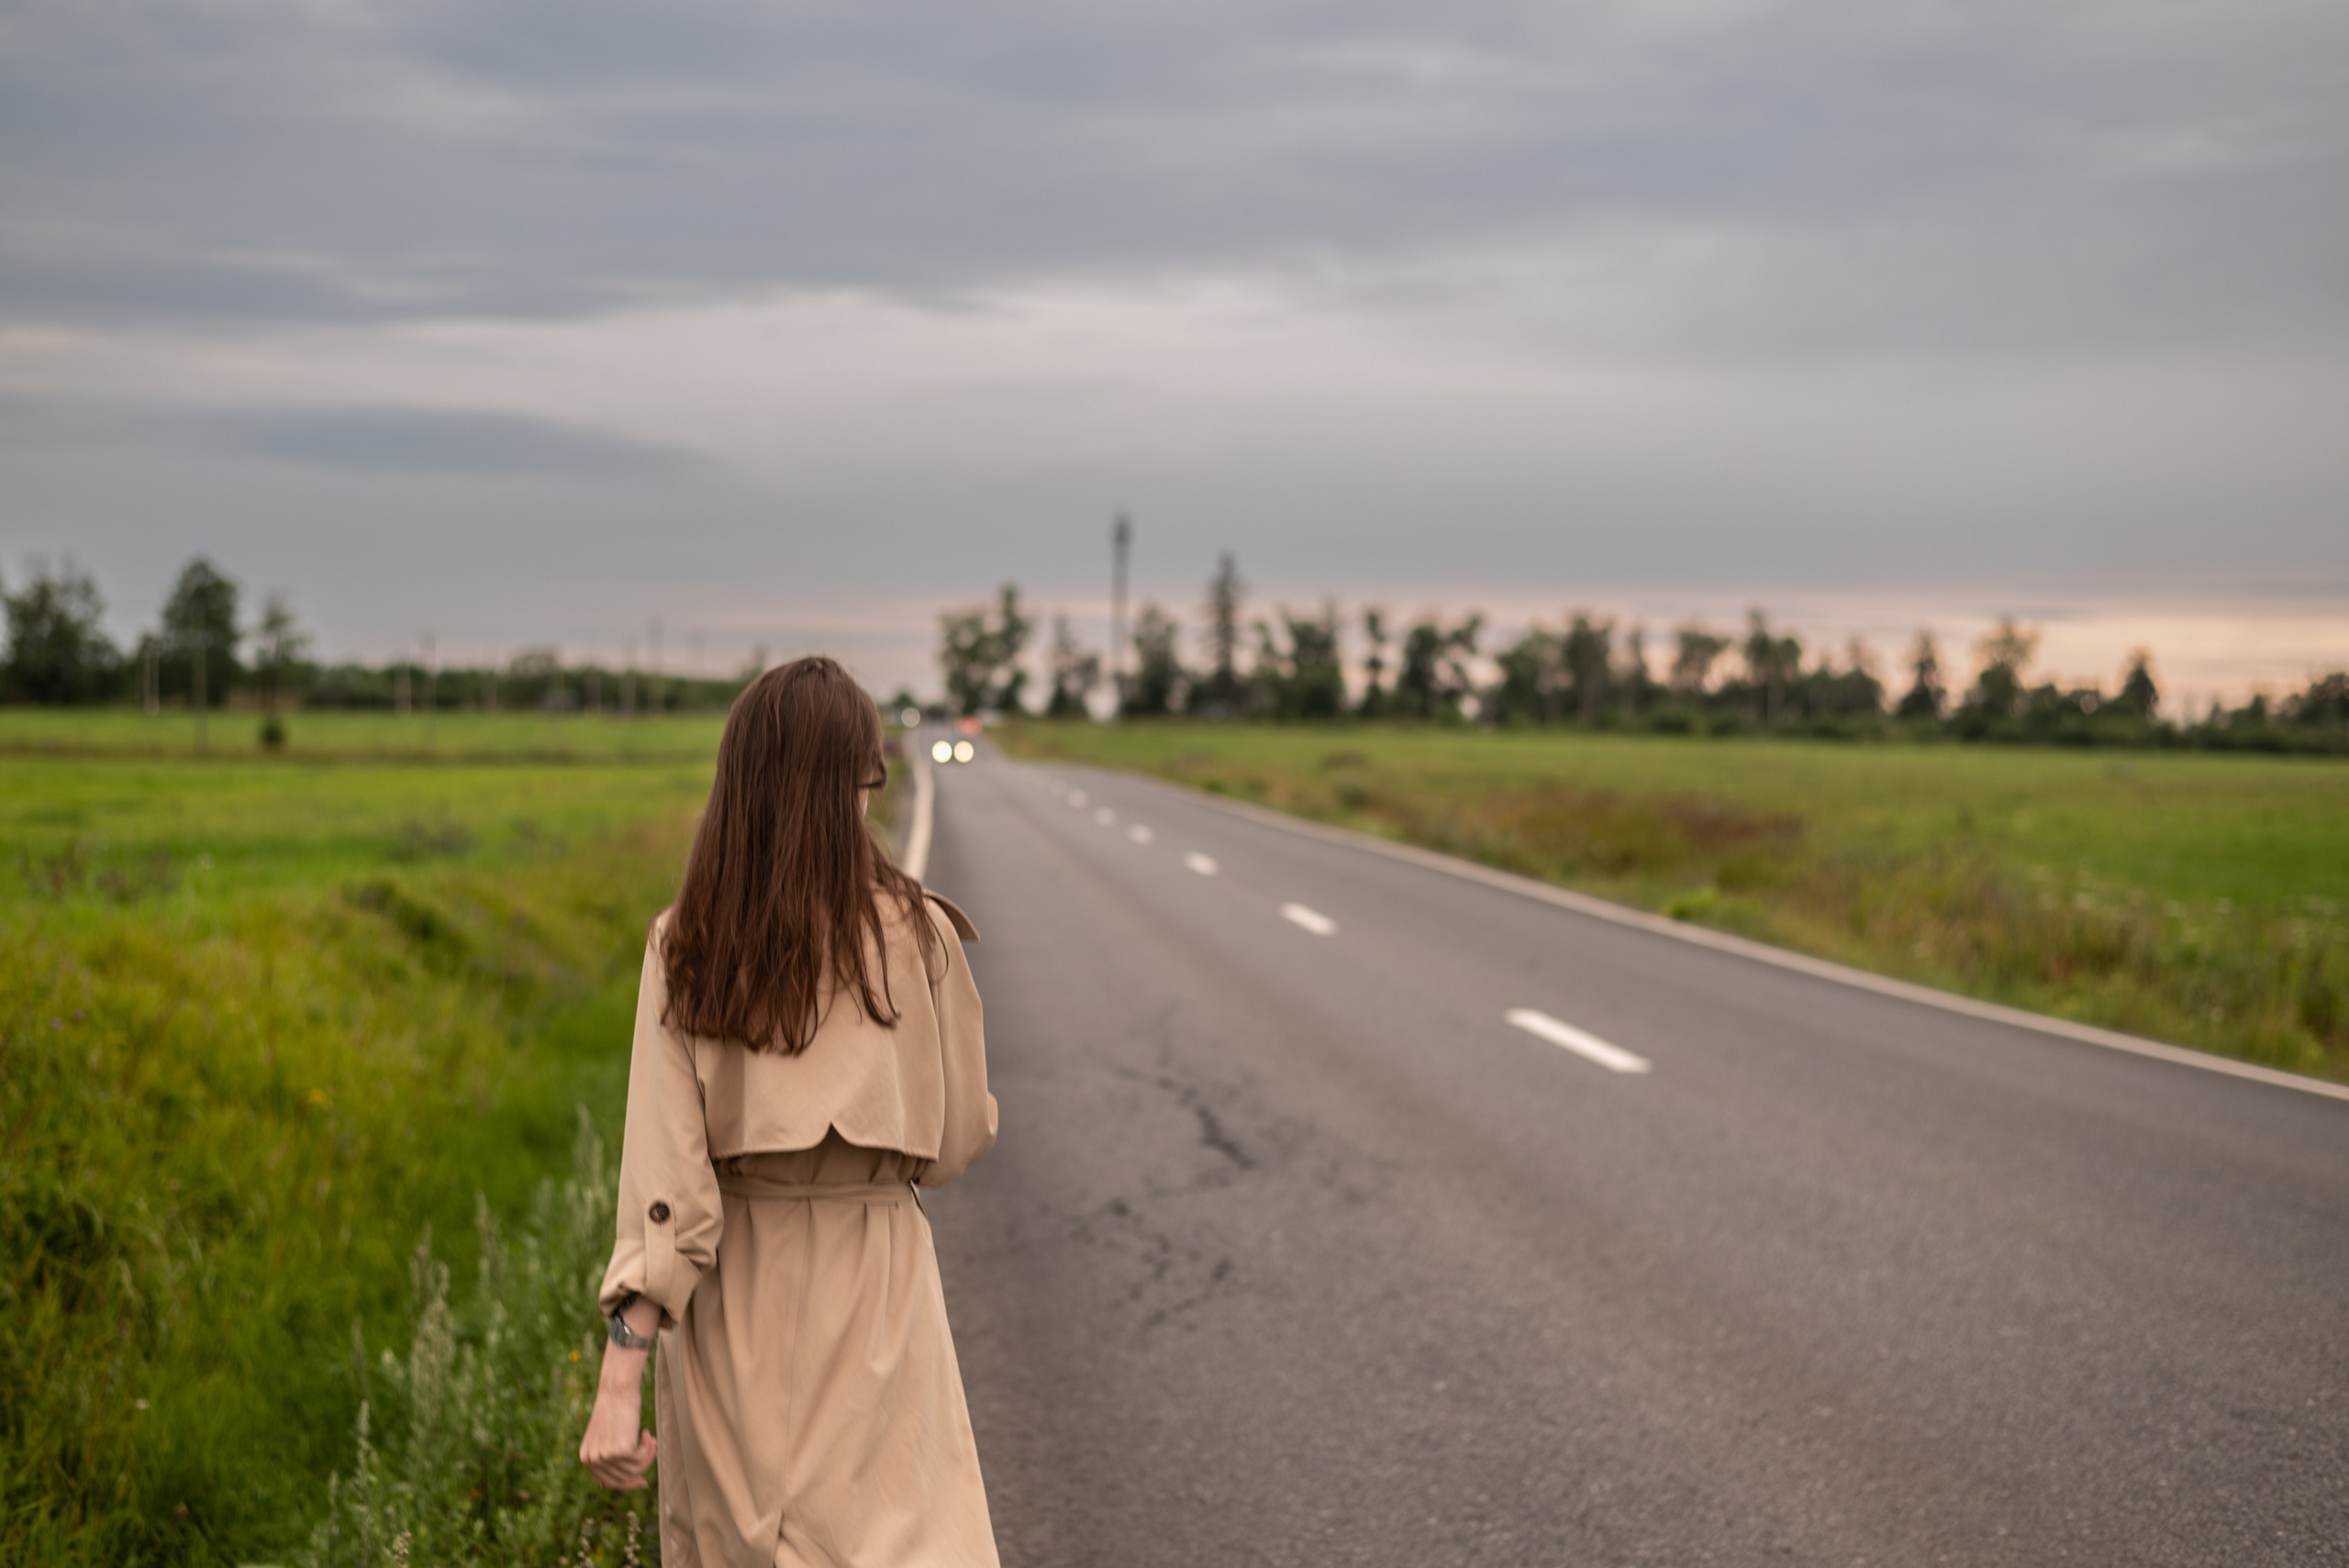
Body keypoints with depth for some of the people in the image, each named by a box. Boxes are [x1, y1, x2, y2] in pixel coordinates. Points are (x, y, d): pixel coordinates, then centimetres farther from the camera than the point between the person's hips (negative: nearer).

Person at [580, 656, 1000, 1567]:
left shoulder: (684, 946, -6)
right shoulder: (916, 934, -9)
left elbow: (661, 1171, -12)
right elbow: (958, 1140, 0)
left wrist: (619, 1384, -13)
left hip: (729, 1302, 3)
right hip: (872, 1285, -3)